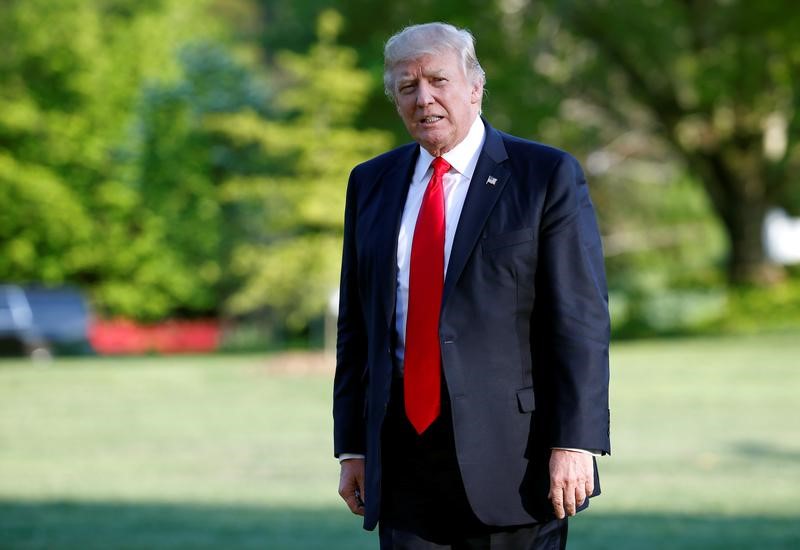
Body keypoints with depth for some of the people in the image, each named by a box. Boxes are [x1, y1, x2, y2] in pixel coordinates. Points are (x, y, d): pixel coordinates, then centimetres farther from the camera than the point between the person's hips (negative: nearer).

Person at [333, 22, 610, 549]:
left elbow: (582, 320, -7)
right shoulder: (371, 184, 13)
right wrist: (352, 446, 9)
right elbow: (356, 326, 14)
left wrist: (576, 442, -15)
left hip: (511, 454, -4)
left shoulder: (547, 175, -2)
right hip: (404, 461, 4)